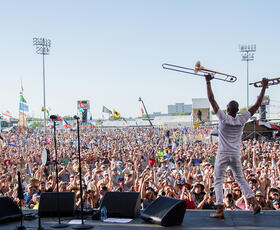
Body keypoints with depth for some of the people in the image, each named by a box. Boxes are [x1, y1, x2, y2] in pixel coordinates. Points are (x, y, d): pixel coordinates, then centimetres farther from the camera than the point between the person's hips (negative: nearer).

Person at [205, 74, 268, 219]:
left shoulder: (223, 118, -9)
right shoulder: (242, 119, -2)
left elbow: (211, 100, -8)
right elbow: (257, 105, 5)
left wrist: (208, 82, -4)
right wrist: (264, 88, 10)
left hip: (223, 155, -4)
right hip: (236, 155, 4)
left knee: (218, 181, -1)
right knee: (240, 178, 20)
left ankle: (220, 210, -10)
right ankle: (254, 202, 10)